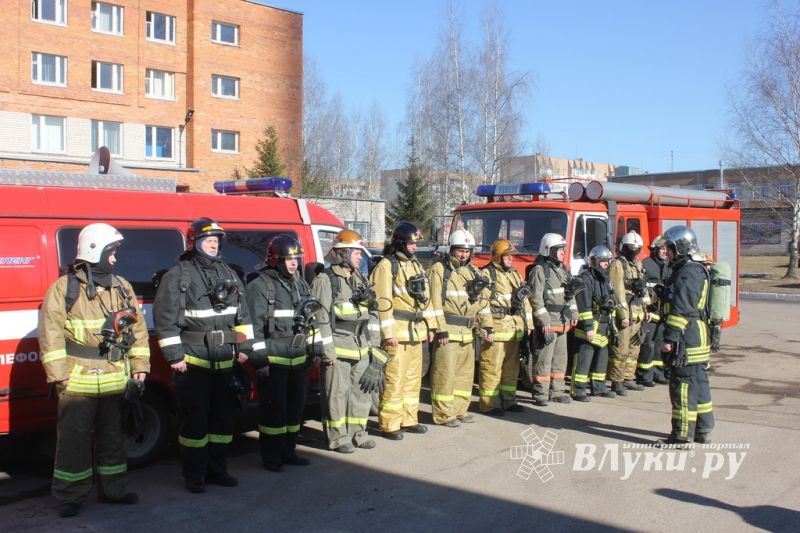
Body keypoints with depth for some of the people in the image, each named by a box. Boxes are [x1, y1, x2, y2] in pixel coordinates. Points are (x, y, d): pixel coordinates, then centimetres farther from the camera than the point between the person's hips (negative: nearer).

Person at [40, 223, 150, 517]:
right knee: (74, 440, 3)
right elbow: (51, 334, -7)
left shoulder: (122, 287, 11)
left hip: (115, 380, 5)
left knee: (112, 437, 16)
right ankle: (70, 497, 16)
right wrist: (58, 374, -11)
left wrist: (139, 365, 8)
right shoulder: (63, 288, -4)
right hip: (78, 382, -4)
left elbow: (137, 327, 13)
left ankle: (114, 489, 29)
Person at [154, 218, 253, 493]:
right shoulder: (178, 276, -6)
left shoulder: (228, 274, 13)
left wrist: (244, 346, 11)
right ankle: (193, 475, 13)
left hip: (225, 361, 6)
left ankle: (216, 469, 26)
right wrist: (174, 356, -13)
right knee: (194, 419, 1)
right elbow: (165, 318, -10)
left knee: (223, 417, 13)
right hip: (193, 362, -6)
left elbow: (242, 313, 17)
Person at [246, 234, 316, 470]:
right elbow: (254, 326, -14)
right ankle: (271, 457, 10)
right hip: (273, 360, -7)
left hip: (298, 359, 8)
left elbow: (311, 320, 21)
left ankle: (288, 451, 27)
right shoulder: (260, 286, -10)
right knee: (274, 409, -2)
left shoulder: (301, 285, 14)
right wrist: (259, 359, -17)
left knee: (295, 406, 14)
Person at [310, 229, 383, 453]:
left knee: (361, 391, 13)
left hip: (361, 348, 8)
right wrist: (327, 350, -16)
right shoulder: (325, 280, -9)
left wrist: (373, 343, 13)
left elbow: (372, 313, 19)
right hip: (338, 348, -7)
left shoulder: (360, 279, 15)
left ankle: (357, 432, 25)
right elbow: (320, 318, -13)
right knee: (337, 394, -1)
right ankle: (337, 437, 10)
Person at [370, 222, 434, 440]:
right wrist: (388, 333, -19)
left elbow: (425, 297, 20)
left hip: (415, 332, 8)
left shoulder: (416, 265, 16)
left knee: (413, 379, 14)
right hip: (397, 333, -8)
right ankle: (389, 425, 1)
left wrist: (429, 325, 16)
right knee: (394, 380, -6)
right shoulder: (386, 266, -10)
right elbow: (383, 302, -15)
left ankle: (408, 420, 24)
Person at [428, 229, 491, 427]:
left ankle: (459, 410, 24)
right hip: (447, 330, -7)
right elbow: (435, 302, -13)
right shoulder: (439, 270, -6)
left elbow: (483, 300, 18)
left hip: (467, 332, 7)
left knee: (465, 372, 13)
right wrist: (441, 330, -18)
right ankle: (443, 414, 4)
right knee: (445, 373, -4)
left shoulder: (473, 272, 15)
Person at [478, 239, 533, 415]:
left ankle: (508, 400, 25)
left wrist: (528, 326, 14)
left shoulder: (515, 275, 18)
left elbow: (525, 301, 20)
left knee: (511, 367, 15)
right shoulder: (486, 274, -7)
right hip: (496, 330, -8)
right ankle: (489, 404, 1)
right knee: (492, 368, -6)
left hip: (514, 330, 8)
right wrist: (487, 328, -22)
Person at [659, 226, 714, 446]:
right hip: (699, 340, 11)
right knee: (699, 383, 16)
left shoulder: (687, 273, -17)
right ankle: (703, 430, 25)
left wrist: (670, 338, -22)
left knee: (683, 386, -5)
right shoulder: (698, 269, 17)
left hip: (687, 342, -11)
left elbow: (681, 311, -23)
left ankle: (682, 436, -1)